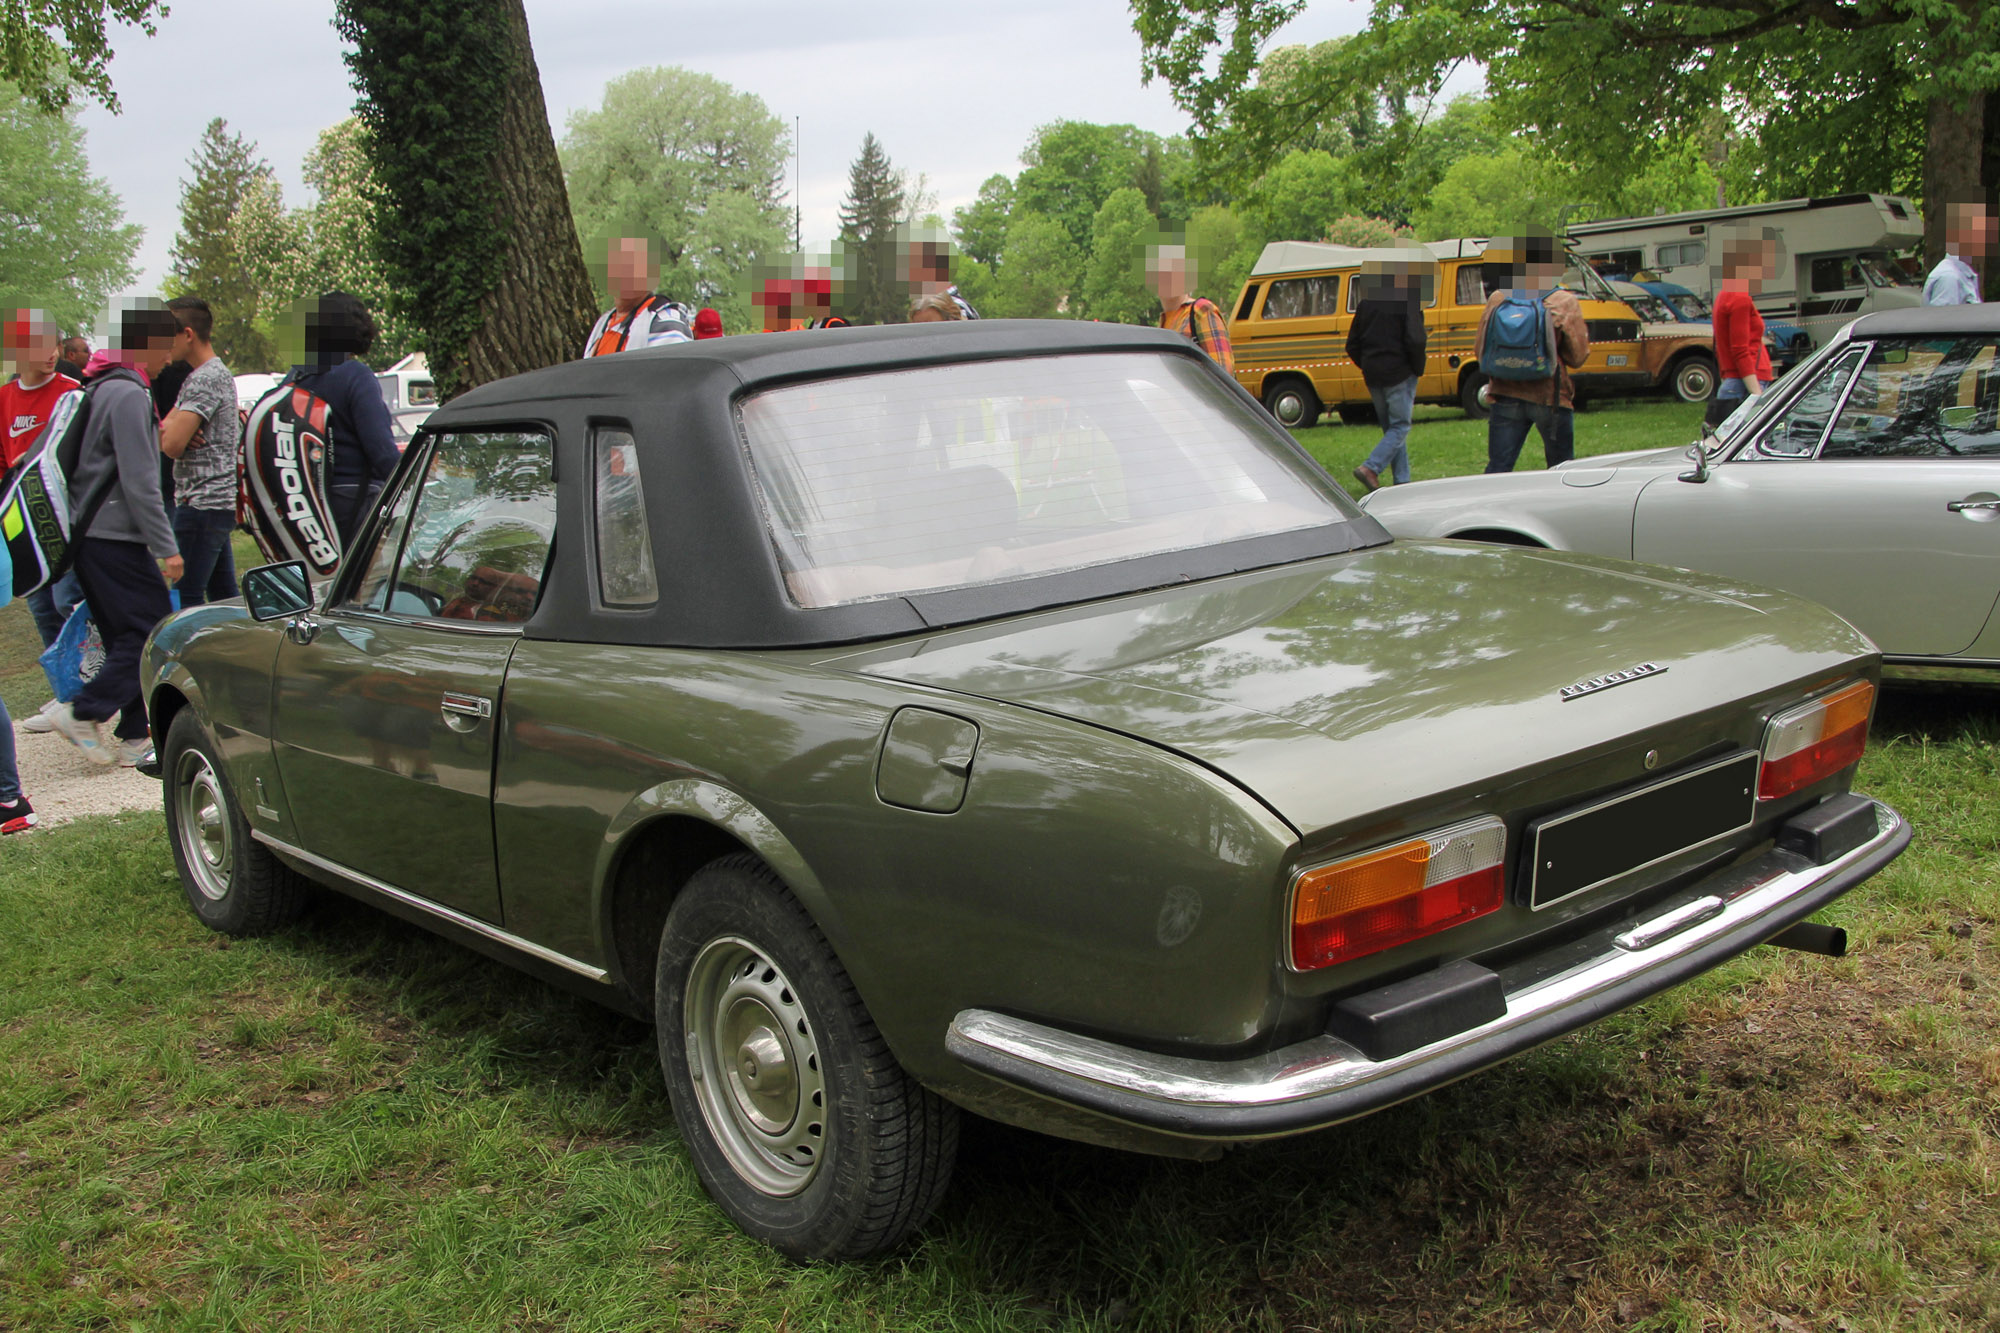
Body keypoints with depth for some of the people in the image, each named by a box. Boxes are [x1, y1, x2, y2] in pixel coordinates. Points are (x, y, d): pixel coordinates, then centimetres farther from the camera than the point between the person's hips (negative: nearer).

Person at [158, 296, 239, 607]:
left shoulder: (204, 380, -14)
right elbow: (164, 431, 15)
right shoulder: (218, 373, 17)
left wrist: (169, 430, 3)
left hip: (202, 505, -10)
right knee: (223, 596, 12)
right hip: (218, 502, 10)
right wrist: (171, 429, -9)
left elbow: (172, 446, -20)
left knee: (186, 599, -9)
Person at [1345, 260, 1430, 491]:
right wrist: (1418, 368, -4)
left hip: (1372, 376, 6)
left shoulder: (1365, 303, 10)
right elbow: (1415, 341, -18)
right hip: (1399, 374, -6)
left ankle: (1401, 481, 13)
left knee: (1390, 428, 14)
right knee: (1400, 427, 0)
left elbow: (1352, 345, 12)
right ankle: (1370, 468, -17)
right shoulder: (1407, 302, -10)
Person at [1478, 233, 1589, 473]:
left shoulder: (1497, 299, 0)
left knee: (1498, 468, 3)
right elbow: (1577, 357, -3)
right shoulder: (1565, 303, -6)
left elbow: (1480, 349, 5)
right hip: (1550, 397, -2)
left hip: (1507, 396, 2)